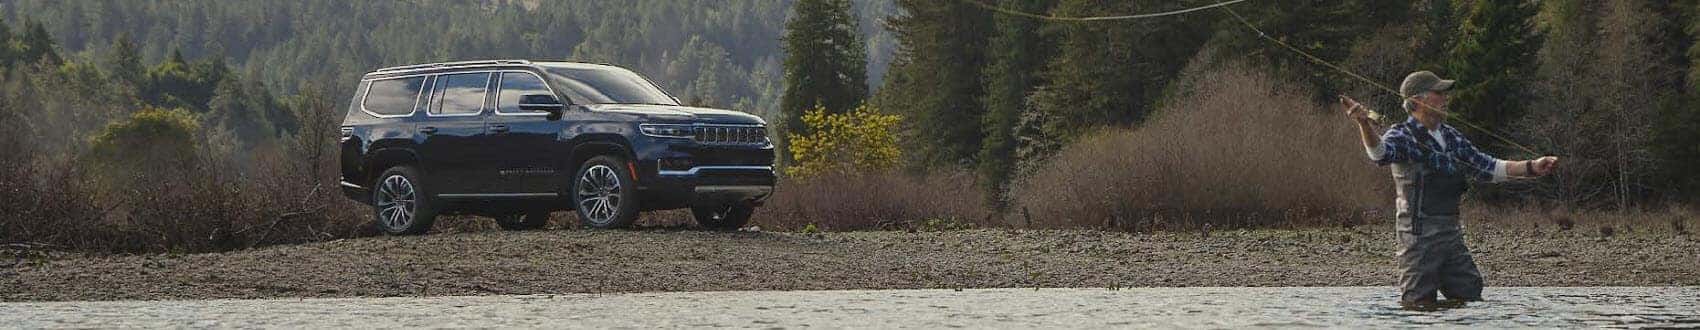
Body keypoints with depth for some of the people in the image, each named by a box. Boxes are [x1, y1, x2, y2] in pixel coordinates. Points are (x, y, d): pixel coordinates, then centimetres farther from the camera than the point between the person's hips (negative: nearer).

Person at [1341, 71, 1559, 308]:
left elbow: (1487, 168, 24)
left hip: (1452, 234, 8)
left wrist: (1532, 168, 18)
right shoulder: (1404, 135, -8)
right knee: (1418, 306, -6)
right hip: (1420, 234, -7)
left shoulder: (1451, 137, 16)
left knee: (1470, 300, 12)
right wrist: (1365, 125, -51)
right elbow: (1380, 152, -30)